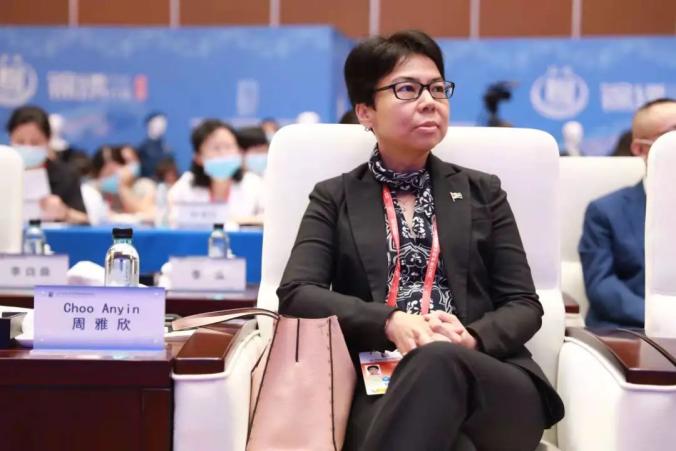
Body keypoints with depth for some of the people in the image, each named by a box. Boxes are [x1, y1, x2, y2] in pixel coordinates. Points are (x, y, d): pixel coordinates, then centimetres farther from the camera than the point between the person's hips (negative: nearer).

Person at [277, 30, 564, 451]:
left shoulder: (482, 191, 20)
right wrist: (390, 323, -16)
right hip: (379, 385, -2)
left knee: (439, 361, -37)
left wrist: (472, 339, -11)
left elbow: (524, 305, 13)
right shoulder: (335, 198, 16)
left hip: (489, 382, 2)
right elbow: (296, 293, 2)